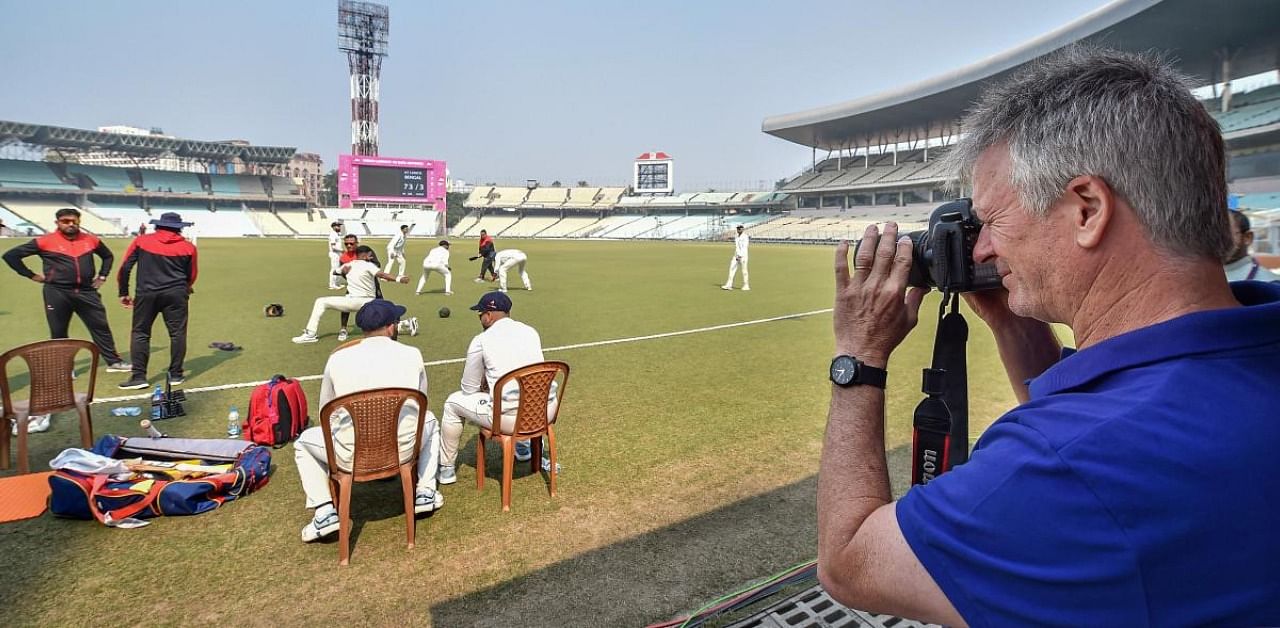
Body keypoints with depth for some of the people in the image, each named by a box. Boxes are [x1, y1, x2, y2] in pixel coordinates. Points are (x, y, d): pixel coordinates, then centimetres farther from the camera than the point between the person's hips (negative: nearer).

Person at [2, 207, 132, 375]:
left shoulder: (91, 240, 7)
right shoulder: (45, 241, -3)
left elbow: (108, 256, 26)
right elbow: (11, 255, 2)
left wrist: (102, 276, 16)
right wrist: (31, 275, 0)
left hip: (87, 292, 2)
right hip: (57, 293, -2)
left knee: (101, 327, 4)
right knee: (58, 332, 7)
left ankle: (113, 362, 12)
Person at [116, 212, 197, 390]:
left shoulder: (141, 241, 5)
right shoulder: (188, 247, 5)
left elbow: (125, 268, 4)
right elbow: (191, 276, 13)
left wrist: (123, 293, 13)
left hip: (146, 294, 0)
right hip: (176, 294, 0)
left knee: (140, 333, 8)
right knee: (177, 333, 6)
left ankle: (139, 376, 4)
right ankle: (175, 374, 8)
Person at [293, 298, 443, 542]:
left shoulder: (337, 359, 1)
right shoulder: (412, 355, 1)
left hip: (351, 456, 0)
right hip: (403, 451, 1)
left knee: (304, 441, 29)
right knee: (429, 420, 33)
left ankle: (325, 512, 15)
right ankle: (425, 492, 25)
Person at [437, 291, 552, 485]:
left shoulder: (481, 340, -2)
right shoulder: (531, 331, 11)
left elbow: (469, 389, 7)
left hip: (510, 418, -5)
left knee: (452, 403, 19)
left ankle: (446, 469, 28)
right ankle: (523, 447, 50)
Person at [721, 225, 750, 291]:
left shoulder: (745, 237, -10)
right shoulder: (736, 237, 14)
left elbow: (744, 247, -18)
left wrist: (740, 255, -27)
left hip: (743, 256, -7)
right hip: (736, 256, 7)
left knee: (744, 271, -2)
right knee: (732, 269, -2)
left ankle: (746, 286, 9)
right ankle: (729, 285, -5)